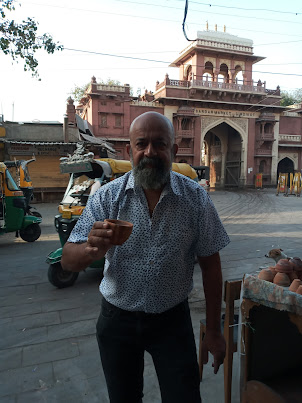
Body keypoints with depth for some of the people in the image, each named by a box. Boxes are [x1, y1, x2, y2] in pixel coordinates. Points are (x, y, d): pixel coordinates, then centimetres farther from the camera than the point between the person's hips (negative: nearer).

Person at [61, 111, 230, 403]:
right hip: (117, 320, 2)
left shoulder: (196, 199, -11)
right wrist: (91, 251, -35)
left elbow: (210, 266, -4)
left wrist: (213, 330, -1)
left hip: (173, 319, -1)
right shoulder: (106, 198, -12)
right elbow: (68, 261, -12)